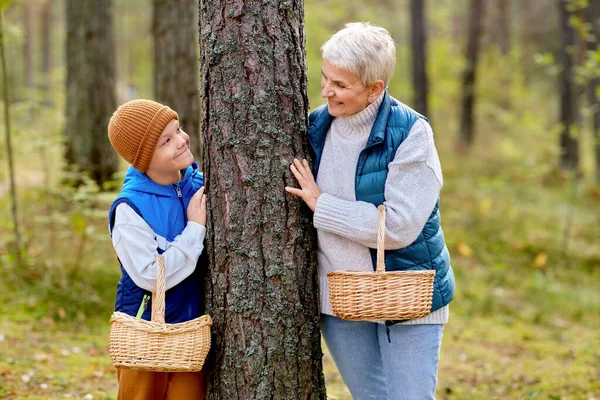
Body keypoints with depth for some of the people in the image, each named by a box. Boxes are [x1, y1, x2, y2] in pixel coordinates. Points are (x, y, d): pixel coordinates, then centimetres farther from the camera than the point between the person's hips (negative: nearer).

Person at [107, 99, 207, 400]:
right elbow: (151, 277, -24)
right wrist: (195, 228, -20)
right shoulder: (131, 208, -19)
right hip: (147, 332, -5)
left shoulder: (201, 183, -1)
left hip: (193, 328, 5)